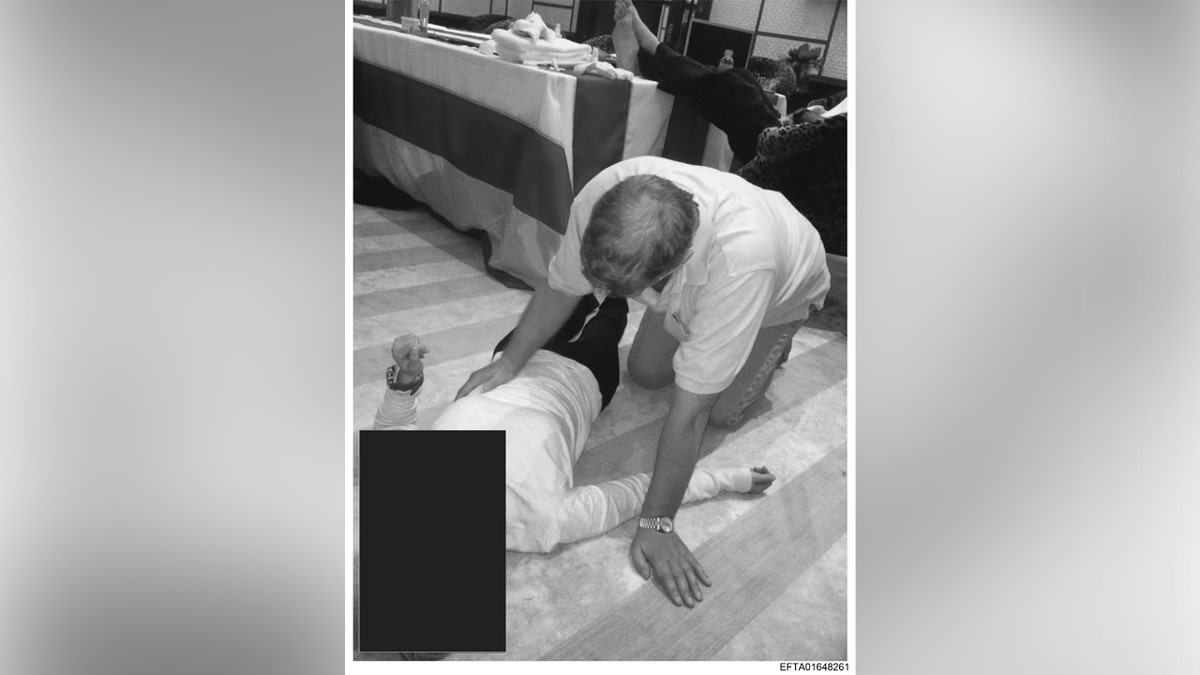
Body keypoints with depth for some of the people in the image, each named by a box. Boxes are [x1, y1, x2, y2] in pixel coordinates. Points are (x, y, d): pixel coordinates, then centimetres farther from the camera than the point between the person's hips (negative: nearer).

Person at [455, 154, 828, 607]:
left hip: (784, 285, -3)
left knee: (721, 411, -6)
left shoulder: (740, 259, -52)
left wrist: (655, 524, -38)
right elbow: (560, 287, -18)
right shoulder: (601, 196, -39)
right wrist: (510, 362, -25)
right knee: (645, 373, 3)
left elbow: (691, 411, -45)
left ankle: (772, 345, 23)